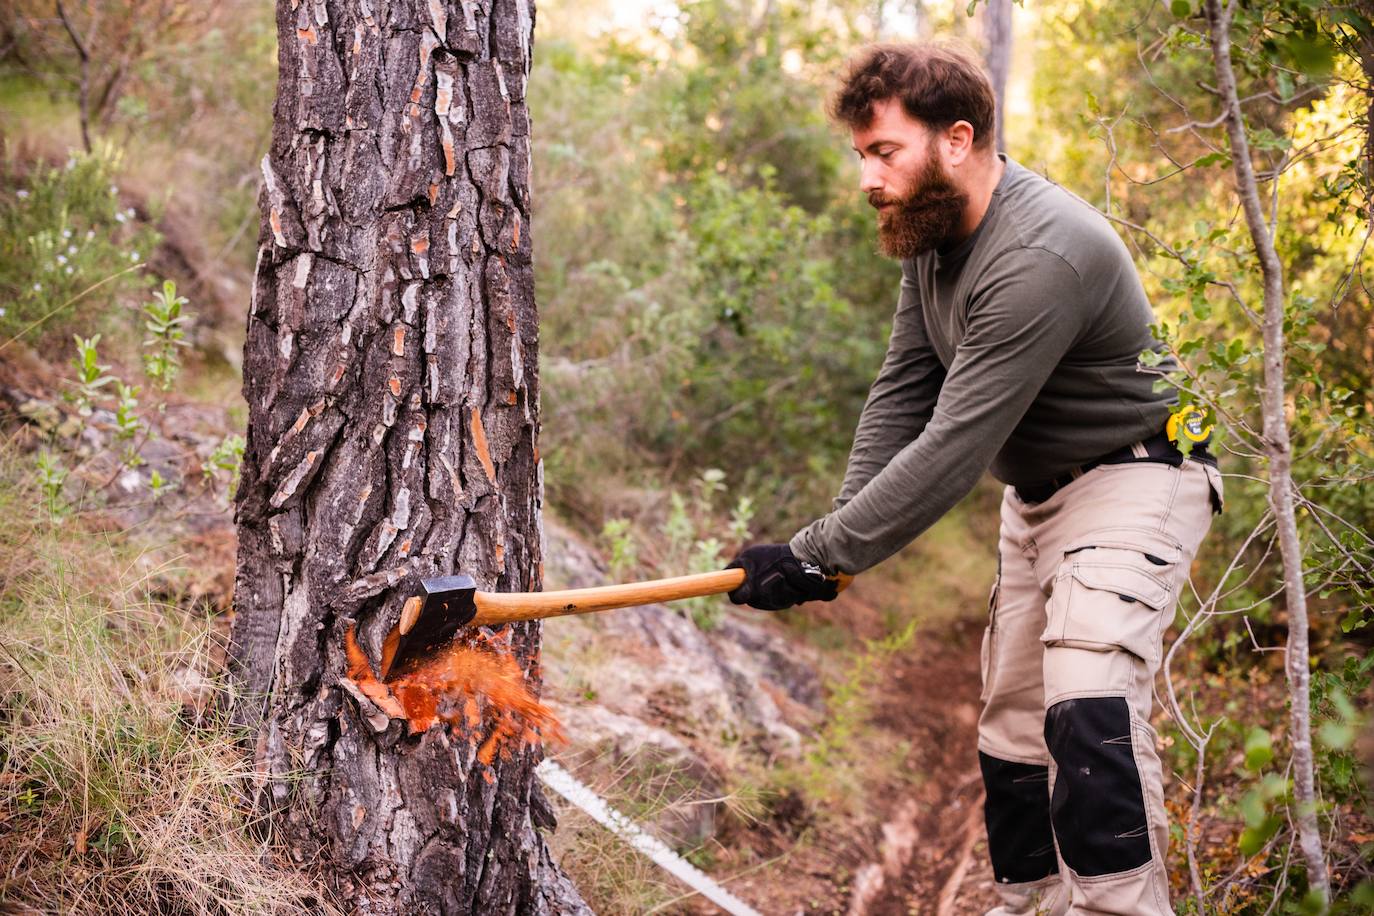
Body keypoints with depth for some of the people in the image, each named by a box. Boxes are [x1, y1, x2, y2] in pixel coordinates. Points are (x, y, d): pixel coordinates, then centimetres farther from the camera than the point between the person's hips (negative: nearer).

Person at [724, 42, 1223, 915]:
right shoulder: (932, 232, 0)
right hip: (1035, 491, 9)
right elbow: (903, 393, 2)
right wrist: (839, 531, -11)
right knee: (1014, 718, 12)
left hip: (1128, 483, -9)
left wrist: (818, 555, -30)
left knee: (1088, 708, -25)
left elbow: (956, 446, -33)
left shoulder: (1041, 257, -31)